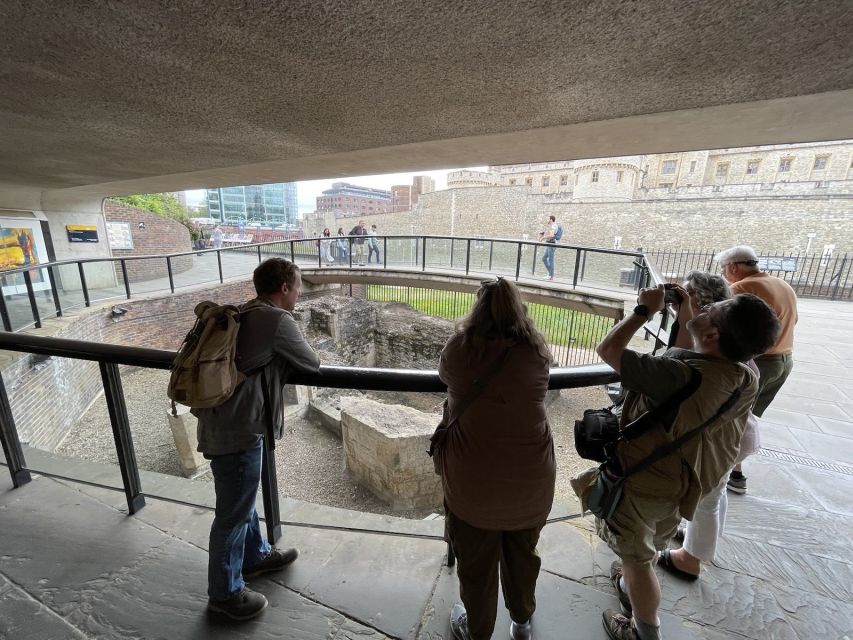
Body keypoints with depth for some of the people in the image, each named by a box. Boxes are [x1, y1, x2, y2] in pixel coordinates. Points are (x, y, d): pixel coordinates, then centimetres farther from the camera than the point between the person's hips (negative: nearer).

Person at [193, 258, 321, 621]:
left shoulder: (244, 315, 9)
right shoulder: (278, 321, -18)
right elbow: (312, 365, -9)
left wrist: (284, 358, 9)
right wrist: (303, 356, 11)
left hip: (222, 422, 10)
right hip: (236, 430, -10)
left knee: (243, 500, 26)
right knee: (233, 513, 10)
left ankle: (255, 556, 47)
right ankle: (224, 593, 32)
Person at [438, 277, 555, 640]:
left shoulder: (459, 348, -11)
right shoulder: (537, 351, -6)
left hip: (474, 480, -2)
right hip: (532, 477, 3)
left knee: (476, 563, 22)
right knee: (523, 555, 28)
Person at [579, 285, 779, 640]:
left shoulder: (677, 376, -39)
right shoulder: (746, 377, -15)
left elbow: (608, 349, -31)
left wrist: (644, 310, -19)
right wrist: (686, 315, 3)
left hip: (641, 483, -7)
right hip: (681, 480, 7)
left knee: (638, 560, 19)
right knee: (651, 544, 33)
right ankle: (632, 587, 60)